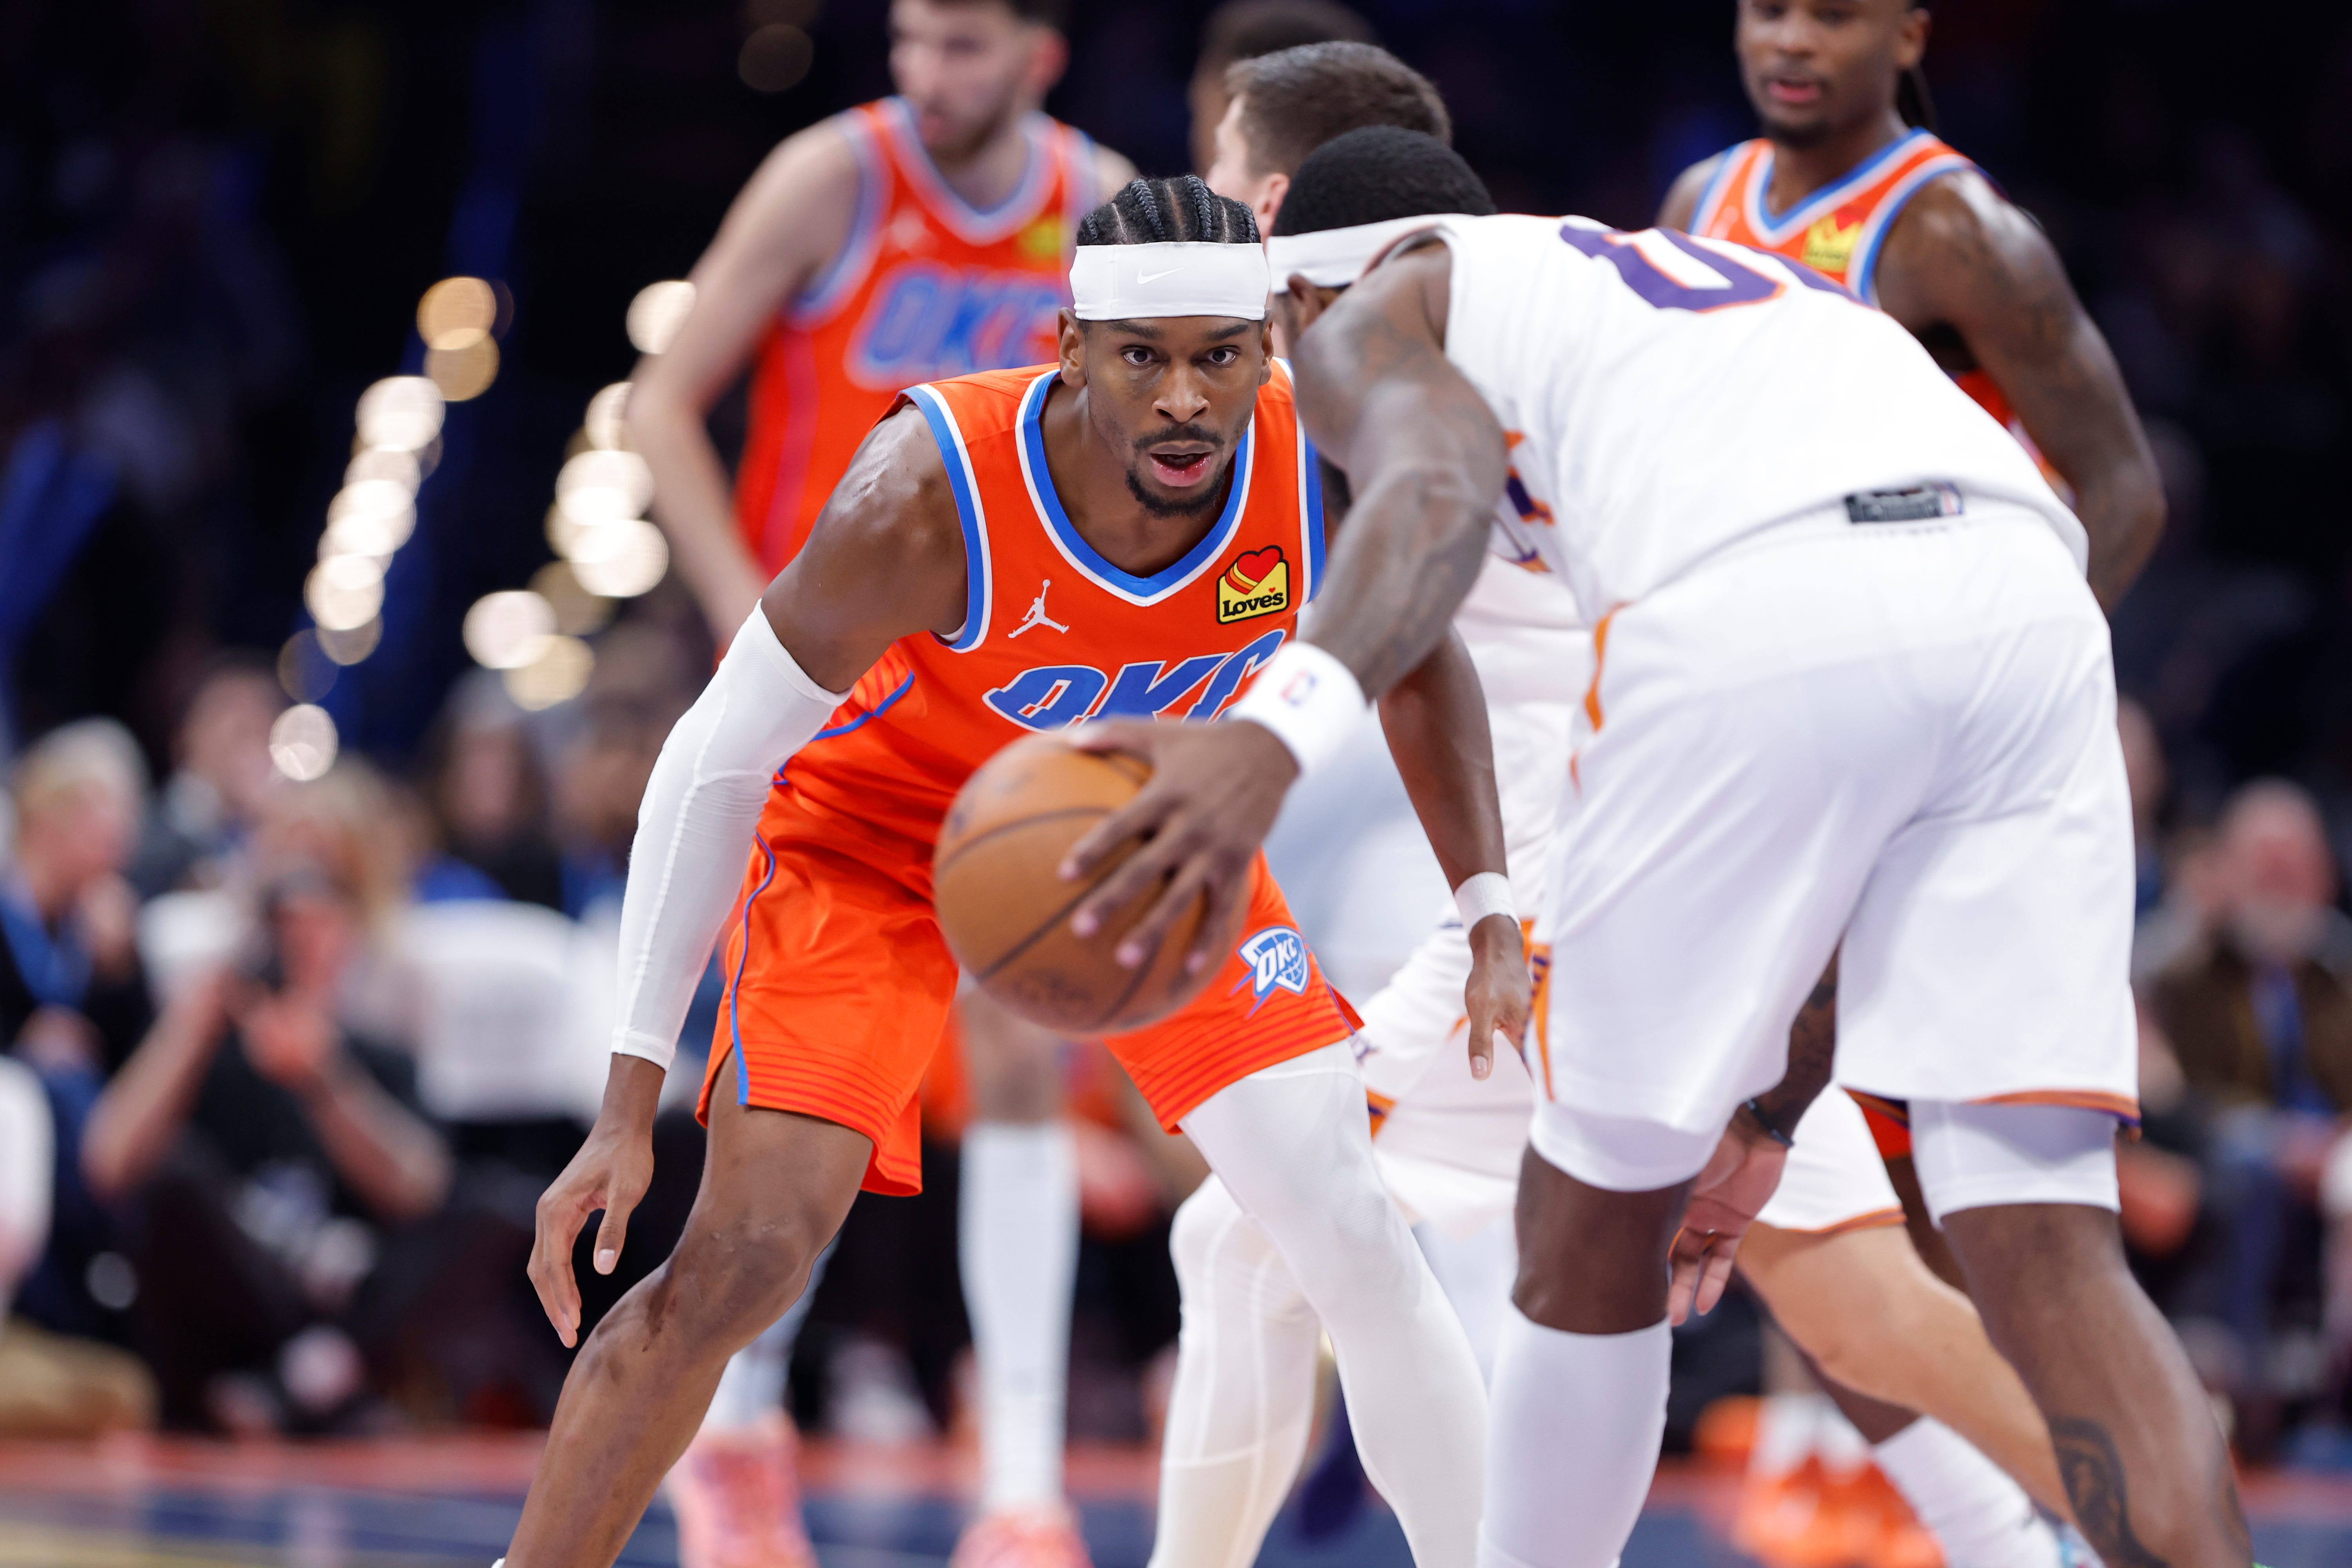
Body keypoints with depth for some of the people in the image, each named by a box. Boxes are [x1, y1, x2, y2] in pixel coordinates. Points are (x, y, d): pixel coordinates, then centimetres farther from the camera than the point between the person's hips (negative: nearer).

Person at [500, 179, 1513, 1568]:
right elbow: (719, 761, -26)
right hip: (878, 829, -3)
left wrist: (1490, 913, -13)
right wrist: (632, 1101, -27)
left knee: (1361, 1246, -6)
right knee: (742, 1262, -18)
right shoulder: (927, 499, -37)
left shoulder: (1326, 474, -27)